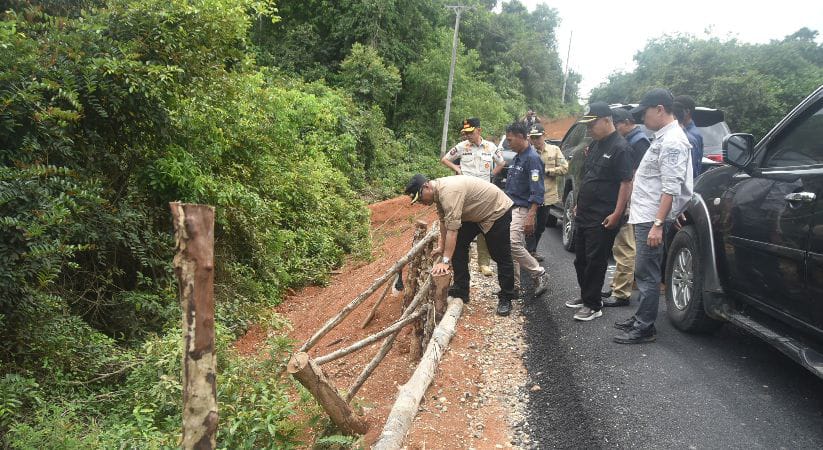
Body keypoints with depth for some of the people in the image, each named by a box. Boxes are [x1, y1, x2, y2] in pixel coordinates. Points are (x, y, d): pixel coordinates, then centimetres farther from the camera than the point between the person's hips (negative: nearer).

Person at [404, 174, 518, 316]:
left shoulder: (449, 191, -36)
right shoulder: (438, 192, -6)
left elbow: (452, 229, -40)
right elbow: (443, 221, 4)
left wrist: (445, 261, -41)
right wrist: (442, 247, 7)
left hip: (497, 211, -9)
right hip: (475, 214, 9)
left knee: (501, 256, -3)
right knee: (457, 246, 4)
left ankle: (506, 298, 11)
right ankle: (460, 291, 11)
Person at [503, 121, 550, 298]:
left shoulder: (532, 158, -13)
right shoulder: (517, 158, 15)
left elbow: (537, 192, -20)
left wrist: (531, 217, -26)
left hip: (522, 210, -9)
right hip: (511, 208, 9)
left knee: (513, 244, -20)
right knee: (510, 247, 8)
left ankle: (540, 275, -4)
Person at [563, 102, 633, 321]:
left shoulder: (620, 148, -14)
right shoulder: (594, 145, 13)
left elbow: (626, 183, -18)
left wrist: (617, 213, -22)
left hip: (602, 219, -9)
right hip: (584, 214, 9)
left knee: (595, 262, -1)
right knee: (581, 259, 16)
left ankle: (593, 305, 9)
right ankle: (586, 297, 31)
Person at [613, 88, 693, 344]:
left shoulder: (673, 141, -16)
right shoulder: (662, 137, 15)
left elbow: (671, 188, -22)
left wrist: (658, 224, -25)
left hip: (652, 219, -10)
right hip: (645, 216, 10)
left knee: (647, 274, -4)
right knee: (644, 272, 16)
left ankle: (645, 328, 3)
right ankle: (641, 319, 26)